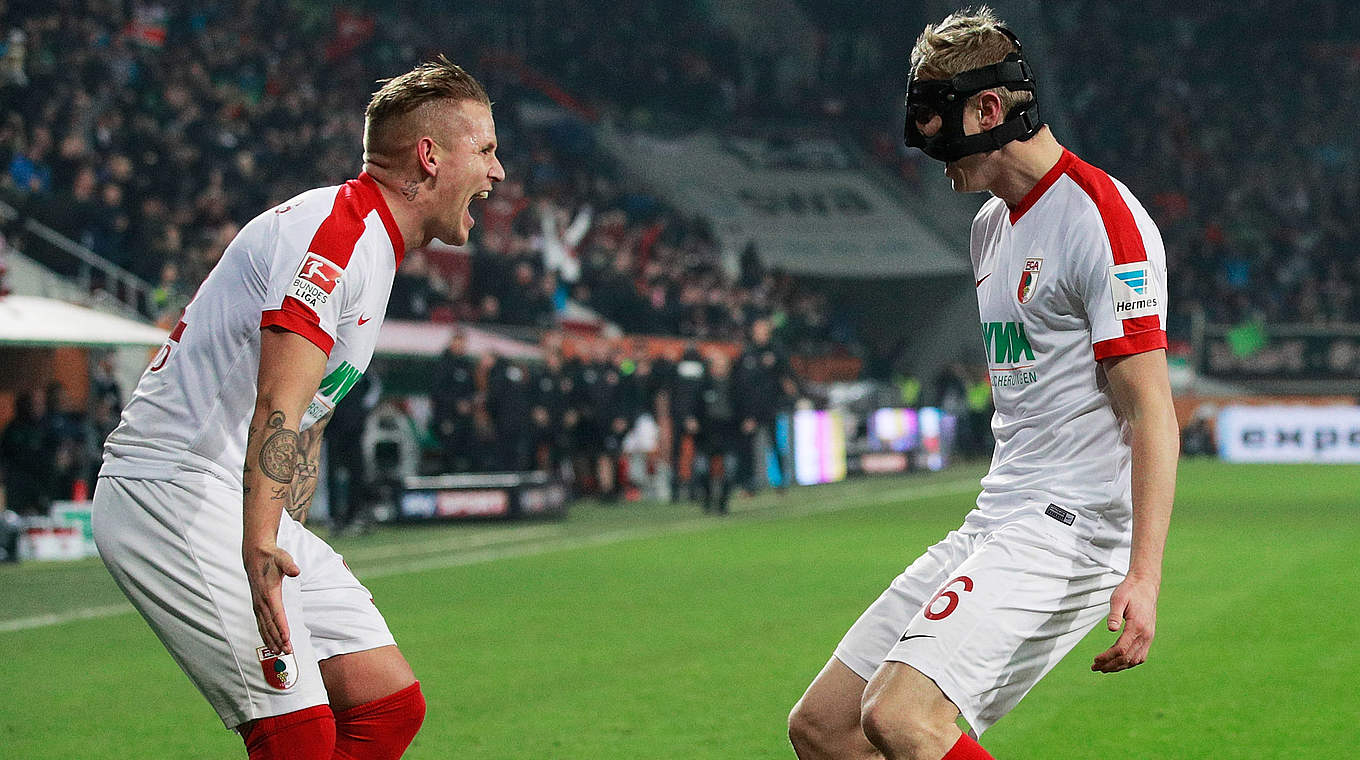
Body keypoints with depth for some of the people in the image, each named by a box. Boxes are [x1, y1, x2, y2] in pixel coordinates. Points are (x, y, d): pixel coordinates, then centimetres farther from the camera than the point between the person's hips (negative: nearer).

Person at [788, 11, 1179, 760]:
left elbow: (1151, 411, -17)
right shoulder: (991, 225, 17)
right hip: (992, 526, 10)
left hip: (1071, 529, -10)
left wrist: (1143, 576, -25)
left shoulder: (1100, 219, -12)